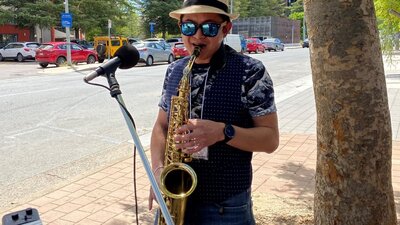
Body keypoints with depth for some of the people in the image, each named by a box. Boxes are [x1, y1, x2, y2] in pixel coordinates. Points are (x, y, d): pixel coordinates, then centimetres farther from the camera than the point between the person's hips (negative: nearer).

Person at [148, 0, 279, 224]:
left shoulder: (250, 72, -12)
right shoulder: (174, 71, 3)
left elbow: (271, 139, -11)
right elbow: (162, 126, 10)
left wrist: (223, 132, -27)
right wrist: (159, 169, -7)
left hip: (226, 206, -4)